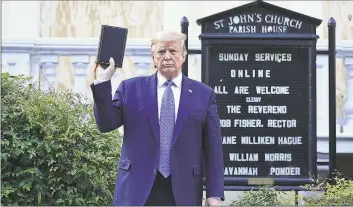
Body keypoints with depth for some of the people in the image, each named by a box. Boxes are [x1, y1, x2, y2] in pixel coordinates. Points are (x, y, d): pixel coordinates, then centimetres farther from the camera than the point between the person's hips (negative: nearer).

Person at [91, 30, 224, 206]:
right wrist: (103, 81, -8)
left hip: (183, 193, 0)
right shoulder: (131, 88, 9)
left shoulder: (204, 95, 7)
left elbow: (213, 149, 5)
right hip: (137, 190, 0)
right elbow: (106, 124, 2)